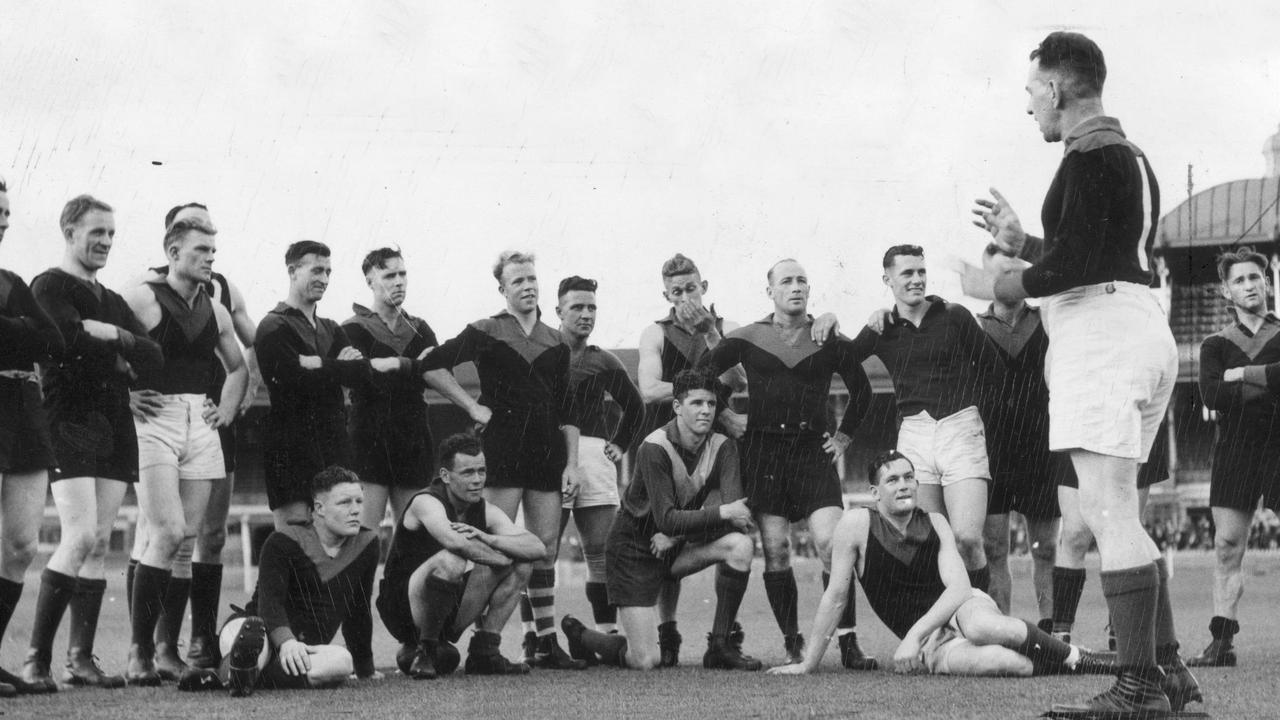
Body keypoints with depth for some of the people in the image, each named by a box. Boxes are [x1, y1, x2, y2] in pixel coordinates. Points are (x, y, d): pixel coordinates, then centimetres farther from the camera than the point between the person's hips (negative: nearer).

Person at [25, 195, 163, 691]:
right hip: (68, 422, -7)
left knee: (99, 543, 5)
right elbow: (68, 338, -19)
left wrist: (111, 335, -6)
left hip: (114, 427, 7)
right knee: (79, 538, -16)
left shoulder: (112, 301, 22)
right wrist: (121, 352, -3)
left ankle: (81, 658, 9)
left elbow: (153, 358, 11)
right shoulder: (49, 286, 0)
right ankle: (36, 658, -11)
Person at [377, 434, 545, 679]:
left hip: (448, 614, 7)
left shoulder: (485, 512, 2)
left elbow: (538, 548, -10)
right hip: (403, 610, -7)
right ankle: (422, 650, -16)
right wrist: (501, 559, -23)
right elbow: (454, 542, -39)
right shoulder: (426, 502, -17)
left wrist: (486, 538, -23)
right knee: (451, 560, -35)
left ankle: (484, 652, -3)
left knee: (522, 562, -3)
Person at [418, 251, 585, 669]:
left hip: (547, 453, 5)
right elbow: (431, 364, -2)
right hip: (502, 449, -4)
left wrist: (572, 462, 6)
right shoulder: (485, 333, 2)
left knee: (546, 547, 5)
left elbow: (567, 411, 13)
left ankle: (547, 645, 9)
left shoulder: (555, 343, 14)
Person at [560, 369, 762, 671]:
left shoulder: (722, 447, -7)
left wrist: (675, 535, -24)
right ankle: (579, 635, 20)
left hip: (678, 545, 5)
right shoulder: (654, 449, -22)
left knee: (741, 544, -24)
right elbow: (666, 519, -28)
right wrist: (721, 513, -34)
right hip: (636, 547, -5)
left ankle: (720, 646, -10)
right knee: (646, 662, -13)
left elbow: (733, 508, -20)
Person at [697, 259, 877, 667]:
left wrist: (844, 435, 12)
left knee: (832, 545, -12)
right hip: (762, 450, 0)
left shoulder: (829, 340, 7)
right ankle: (792, 642, 8)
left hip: (813, 450, 0)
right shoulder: (747, 339, 4)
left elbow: (861, 389, 19)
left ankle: (848, 644, -8)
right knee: (775, 550, -2)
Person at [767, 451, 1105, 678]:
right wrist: (808, 664, -1)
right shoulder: (858, 523, -6)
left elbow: (959, 586, -9)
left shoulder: (935, 524, 2)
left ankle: (1075, 657, -23)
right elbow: (835, 596, -1)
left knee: (980, 626, -39)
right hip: (931, 645, -2)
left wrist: (914, 634, -23)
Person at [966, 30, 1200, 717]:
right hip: (1138, 326, 11)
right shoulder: (1129, 155, 22)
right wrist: (1020, 242, 27)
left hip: (1101, 335, -11)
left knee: (1106, 513, -13)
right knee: (1115, 516, 13)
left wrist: (997, 284, -4)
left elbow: (1071, 265, -19)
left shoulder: (1090, 157, -11)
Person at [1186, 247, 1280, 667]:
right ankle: (1222, 643, -3)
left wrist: (1240, 375, -5)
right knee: (1227, 545, -4)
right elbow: (1212, 396, -4)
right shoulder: (1216, 345, 15)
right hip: (1236, 447, 2)